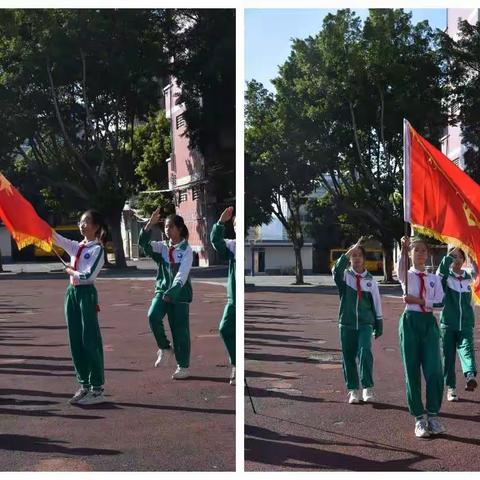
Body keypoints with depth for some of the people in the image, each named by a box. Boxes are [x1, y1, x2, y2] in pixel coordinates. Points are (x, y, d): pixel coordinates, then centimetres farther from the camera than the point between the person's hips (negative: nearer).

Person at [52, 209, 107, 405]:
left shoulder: (97, 249, -7)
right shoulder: (76, 246, 13)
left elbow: (89, 275, -16)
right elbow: (55, 237, 6)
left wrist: (71, 271, -1)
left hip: (87, 294, -7)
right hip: (72, 293, 7)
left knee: (90, 341, -4)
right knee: (75, 341, 9)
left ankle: (97, 389, 2)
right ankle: (84, 385, 19)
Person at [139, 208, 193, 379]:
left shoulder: (186, 250, -7)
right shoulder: (162, 247, 6)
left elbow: (182, 274, -18)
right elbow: (144, 243, -10)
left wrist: (172, 292, -31)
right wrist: (150, 224, -22)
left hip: (180, 293, -4)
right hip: (162, 289, 4)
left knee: (180, 330, 0)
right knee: (153, 316, -22)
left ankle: (183, 367, 14)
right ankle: (164, 348, 1)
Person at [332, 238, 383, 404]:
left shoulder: (370, 280, 5)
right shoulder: (344, 275, 1)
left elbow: (376, 303, 10)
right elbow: (336, 270, -24)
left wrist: (379, 325, 10)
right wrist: (350, 251, -30)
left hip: (365, 323, 0)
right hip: (346, 323, 1)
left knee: (365, 351, -20)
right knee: (348, 356, 4)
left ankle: (368, 387, -12)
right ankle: (353, 390, 16)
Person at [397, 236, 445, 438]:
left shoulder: (434, 278, 13)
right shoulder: (407, 275, 6)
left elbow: (439, 300, -3)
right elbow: (401, 269, -21)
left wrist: (418, 300, -14)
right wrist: (403, 248, -37)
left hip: (429, 323, 2)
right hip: (410, 322, -2)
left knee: (434, 371, -7)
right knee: (412, 372, 1)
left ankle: (433, 415, 8)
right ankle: (419, 418, 11)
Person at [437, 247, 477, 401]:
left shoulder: (468, 278, 11)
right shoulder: (445, 277, 1)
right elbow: (442, 268, -25)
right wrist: (451, 254, -23)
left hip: (465, 324, 2)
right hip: (448, 323, -2)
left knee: (467, 348, -21)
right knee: (448, 356, 2)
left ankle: (470, 376, -41)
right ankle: (450, 388, 10)